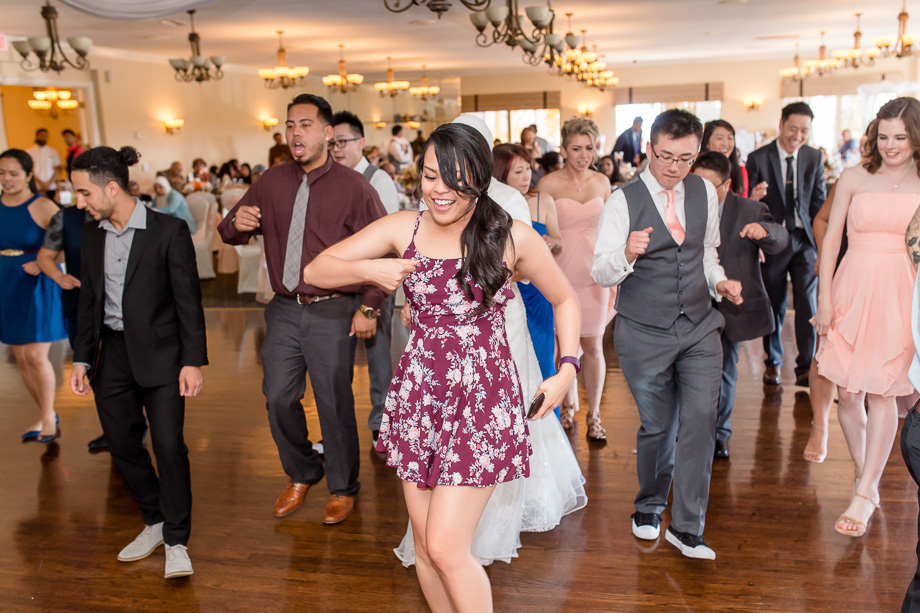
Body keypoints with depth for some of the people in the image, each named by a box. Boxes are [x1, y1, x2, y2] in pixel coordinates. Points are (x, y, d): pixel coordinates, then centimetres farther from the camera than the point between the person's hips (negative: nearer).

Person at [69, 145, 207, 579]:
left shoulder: (169, 231, -10)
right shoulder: (91, 235, 7)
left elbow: (188, 300, -9)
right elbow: (88, 300, 14)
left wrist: (193, 361, -12)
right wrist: (81, 358, 10)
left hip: (159, 353, -5)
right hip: (112, 355, 6)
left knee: (168, 443, -8)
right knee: (122, 444, 10)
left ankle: (176, 542, 6)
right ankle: (155, 522, 29)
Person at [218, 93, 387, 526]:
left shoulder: (353, 186, -6)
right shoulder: (272, 182, 7)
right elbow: (231, 234, 12)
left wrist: (368, 309, -9)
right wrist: (236, 223, -13)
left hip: (332, 314, -4)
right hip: (284, 311, 4)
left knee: (334, 403, 4)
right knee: (278, 398, 8)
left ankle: (342, 488, 26)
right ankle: (301, 475, 34)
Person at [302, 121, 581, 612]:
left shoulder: (513, 237, -5)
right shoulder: (403, 228, 1)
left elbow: (564, 299, 9)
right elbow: (316, 270, 3)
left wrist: (567, 370, -2)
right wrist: (369, 269, -15)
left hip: (482, 400, -3)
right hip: (417, 396, 4)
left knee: (446, 548, -8)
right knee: (425, 546, 13)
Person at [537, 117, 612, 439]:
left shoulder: (602, 183, 6)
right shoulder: (548, 184, -5)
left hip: (594, 273, 2)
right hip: (560, 272, -2)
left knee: (593, 345, 1)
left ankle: (594, 414, 18)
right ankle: (569, 404, 33)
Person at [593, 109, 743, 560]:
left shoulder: (706, 192, 4)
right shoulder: (623, 201, -10)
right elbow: (601, 272, -14)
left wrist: (719, 281, 0)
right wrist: (627, 255, -35)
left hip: (700, 328, 3)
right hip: (644, 334, -3)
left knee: (700, 422, -4)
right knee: (657, 427, 9)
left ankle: (686, 527, 10)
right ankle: (649, 506, 35)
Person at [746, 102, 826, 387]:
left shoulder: (814, 158, 3)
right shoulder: (758, 158, -5)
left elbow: (819, 203, 5)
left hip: (805, 239, 2)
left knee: (808, 303, -3)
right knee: (774, 304, 9)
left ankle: (806, 366, 10)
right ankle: (773, 362, 27)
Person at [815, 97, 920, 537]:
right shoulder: (854, 179, 4)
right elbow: (831, 238, 5)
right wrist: (824, 297, 1)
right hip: (853, 290, 1)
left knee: (880, 392, -2)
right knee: (847, 392, 4)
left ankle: (864, 495, 8)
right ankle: (864, 474, 28)